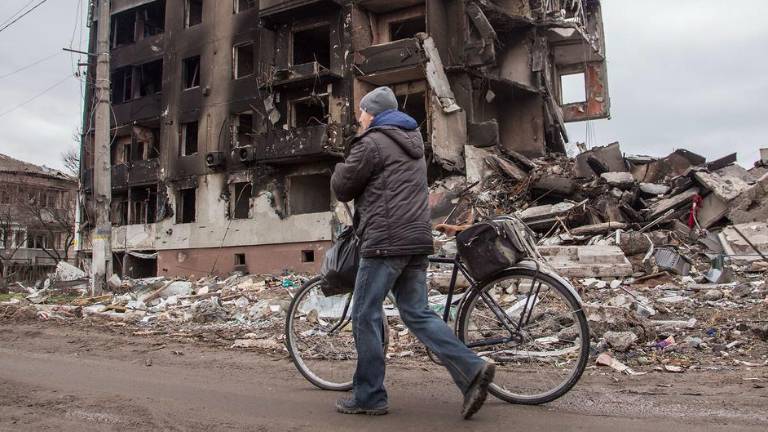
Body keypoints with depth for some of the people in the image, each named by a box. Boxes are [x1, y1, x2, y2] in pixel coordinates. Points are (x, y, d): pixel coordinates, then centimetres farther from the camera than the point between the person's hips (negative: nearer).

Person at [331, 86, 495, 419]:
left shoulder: (372, 142, -6)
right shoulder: (412, 140, 22)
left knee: (366, 317, 2)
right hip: (417, 241, 9)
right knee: (417, 314, 11)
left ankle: (368, 397, 10)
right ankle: (472, 370, 0)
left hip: (386, 242, -8)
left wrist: (341, 169, 18)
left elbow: (341, 188, -2)